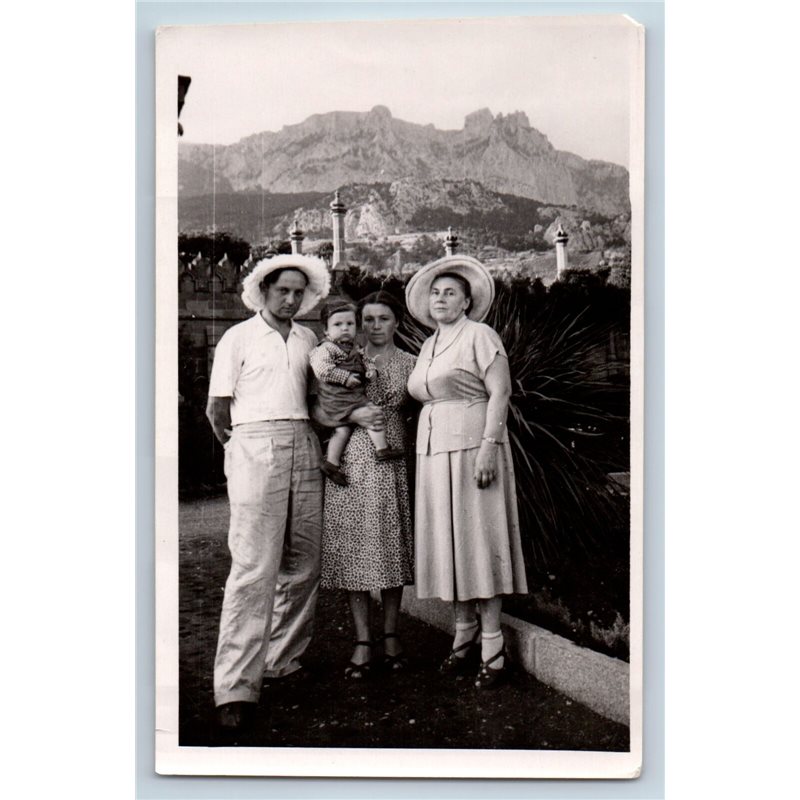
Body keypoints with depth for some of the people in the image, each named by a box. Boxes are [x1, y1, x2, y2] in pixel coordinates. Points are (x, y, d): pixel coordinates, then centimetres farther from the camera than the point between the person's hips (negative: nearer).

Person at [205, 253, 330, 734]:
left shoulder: (307, 339, 18)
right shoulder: (239, 338, 5)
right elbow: (217, 410, 4)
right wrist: (241, 445, 5)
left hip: (305, 450, 5)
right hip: (256, 449, -5)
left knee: (303, 565, 4)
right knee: (254, 568, -12)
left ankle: (284, 662, 17)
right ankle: (236, 688, -11)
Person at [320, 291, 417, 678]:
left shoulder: (409, 364, 10)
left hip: (392, 462, 0)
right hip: (351, 461, 0)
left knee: (391, 547, 4)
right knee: (354, 549, -1)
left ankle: (390, 635, 16)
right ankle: (364, 643, 6)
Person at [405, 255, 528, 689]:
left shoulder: (479, 336, -2)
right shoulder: (427, 347, 18)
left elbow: (500, 392, -10)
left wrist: (489, 446, -19)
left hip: (472, 448, -7)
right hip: (433, 453, 7)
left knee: (478, 542, -6)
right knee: (448, 544, 7)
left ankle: (493, 646, 0)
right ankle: (465, 636, 17)